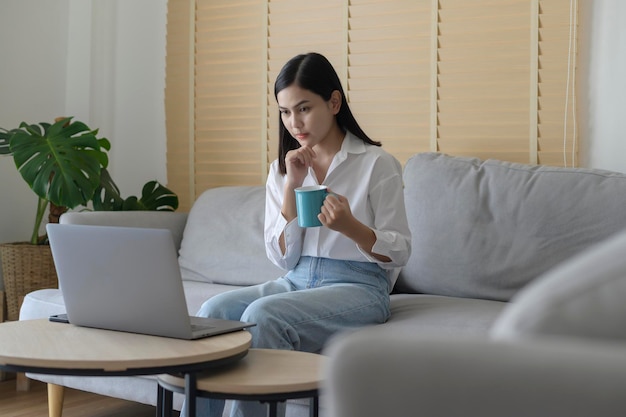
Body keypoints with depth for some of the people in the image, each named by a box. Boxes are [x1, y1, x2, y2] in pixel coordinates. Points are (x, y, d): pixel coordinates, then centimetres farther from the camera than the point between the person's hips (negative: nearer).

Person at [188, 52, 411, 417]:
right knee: (213, 311, -22)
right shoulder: (282, 170, 10)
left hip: (357, 287, -5)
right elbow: (283, 258, 4)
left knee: (261, 315, -30)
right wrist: (293, 185, -7)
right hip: (296, 282, 5)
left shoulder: (377, 164, -4)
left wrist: (350, 227, -24)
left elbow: (400, 251, -4)